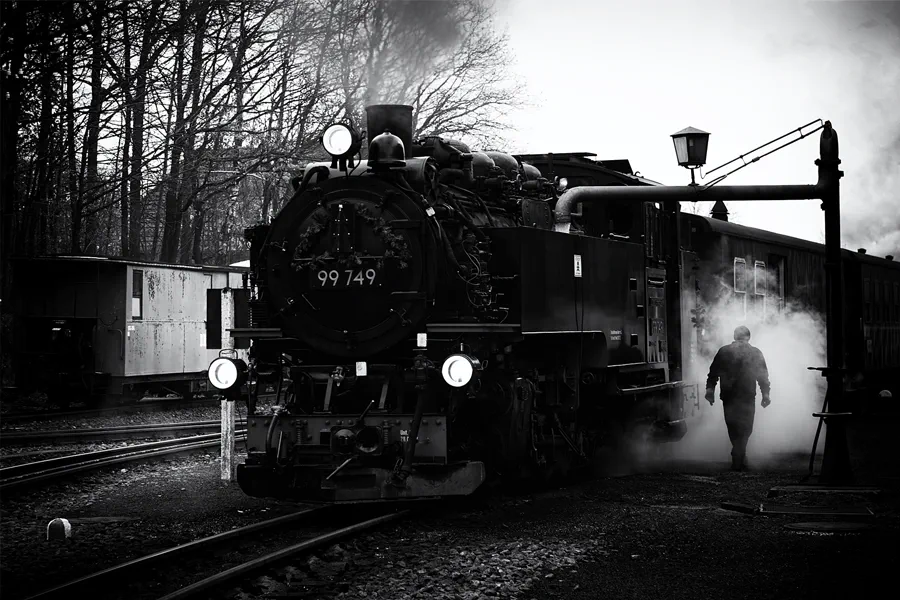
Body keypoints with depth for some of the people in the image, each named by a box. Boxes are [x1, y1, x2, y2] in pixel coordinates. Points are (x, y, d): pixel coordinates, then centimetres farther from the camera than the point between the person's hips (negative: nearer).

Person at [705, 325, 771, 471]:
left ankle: (739, 459, 17)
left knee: (733, 429, 11)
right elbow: (763, 376, 2)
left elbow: (713, 372, 4)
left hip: (728, 397, 2)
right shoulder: (755, 353, 1)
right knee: (745, 429, 4)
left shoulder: (723, 352, 4)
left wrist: (710, 389, 7)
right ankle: (738, 461, -5)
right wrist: (765, 393, 8)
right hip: (747, 397, -2)